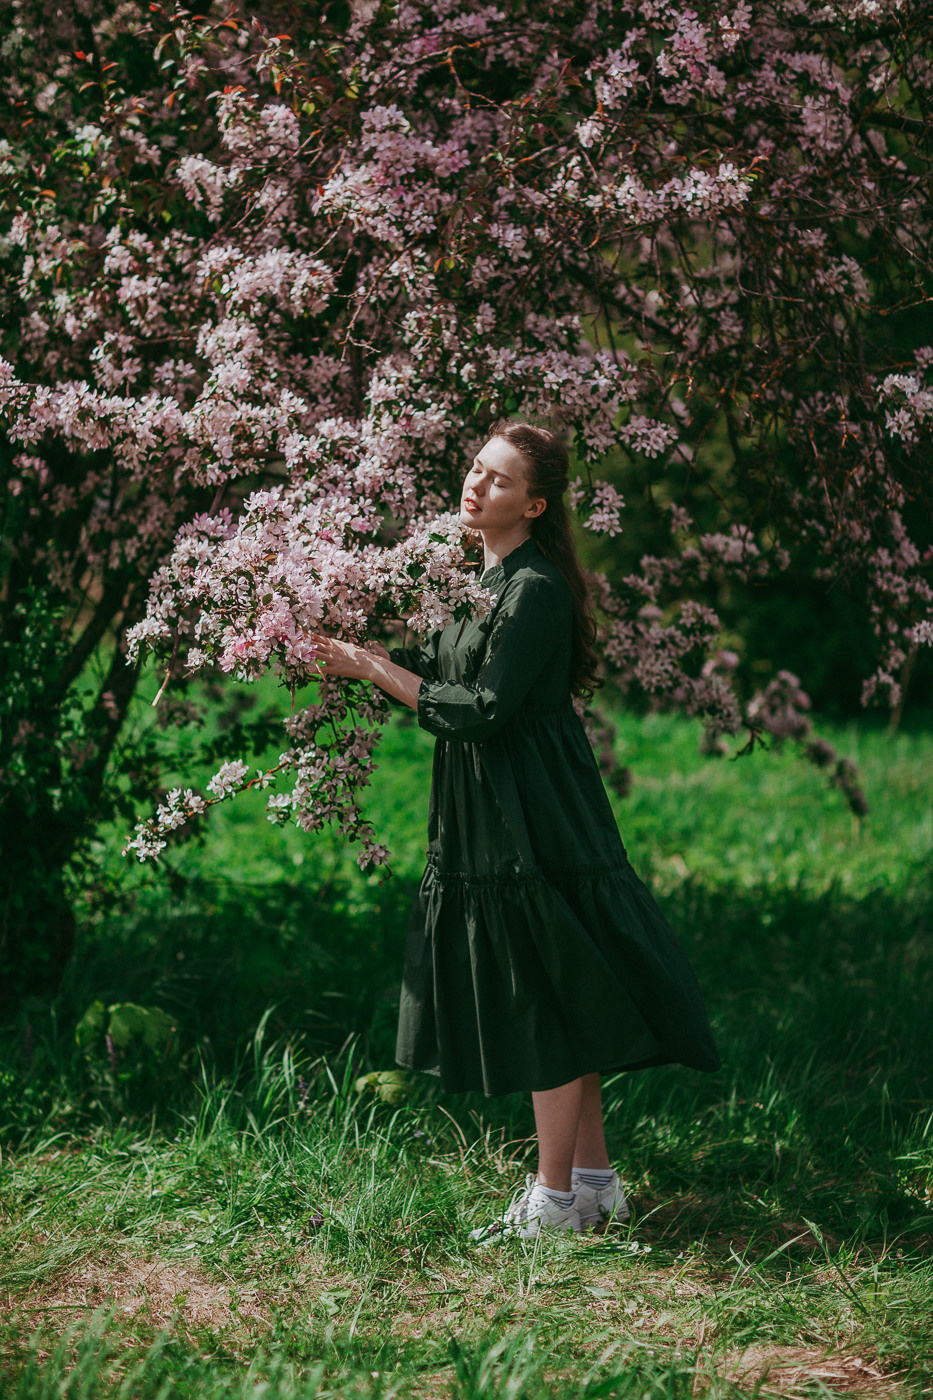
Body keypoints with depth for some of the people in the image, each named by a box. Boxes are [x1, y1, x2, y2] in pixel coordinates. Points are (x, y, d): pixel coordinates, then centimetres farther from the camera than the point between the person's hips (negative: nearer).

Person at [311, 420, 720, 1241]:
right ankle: (595, 1180, 22)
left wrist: (376, 669, -14)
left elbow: (481, 709, -20)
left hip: (535, 821, -10)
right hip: (492, 817, 10)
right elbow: (445, 672, 18)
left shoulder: (536, 590, -17)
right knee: (546, 1002, 13)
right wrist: (368, 654, 7)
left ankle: (556, 1197, 7)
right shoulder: (487, 579, 13)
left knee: (544, 1001, -2)